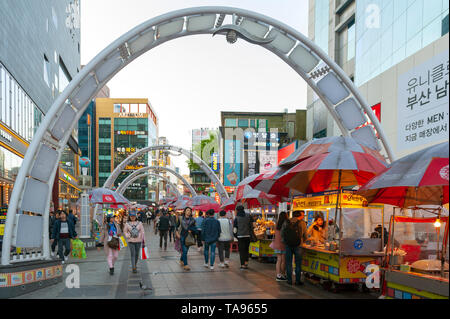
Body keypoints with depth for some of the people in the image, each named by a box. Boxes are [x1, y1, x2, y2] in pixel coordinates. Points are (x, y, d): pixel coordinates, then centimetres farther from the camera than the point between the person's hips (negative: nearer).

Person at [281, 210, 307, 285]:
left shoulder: (286, 222, 0)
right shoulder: (302, 223, -5)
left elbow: (282, 234, 4)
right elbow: (305, 236, 3)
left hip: (288, 245, 2)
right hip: (298, 245, -2)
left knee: (288, 263, 10)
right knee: (298, 264, 8)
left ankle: (289, 280, 12)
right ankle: (298, 280, 10)